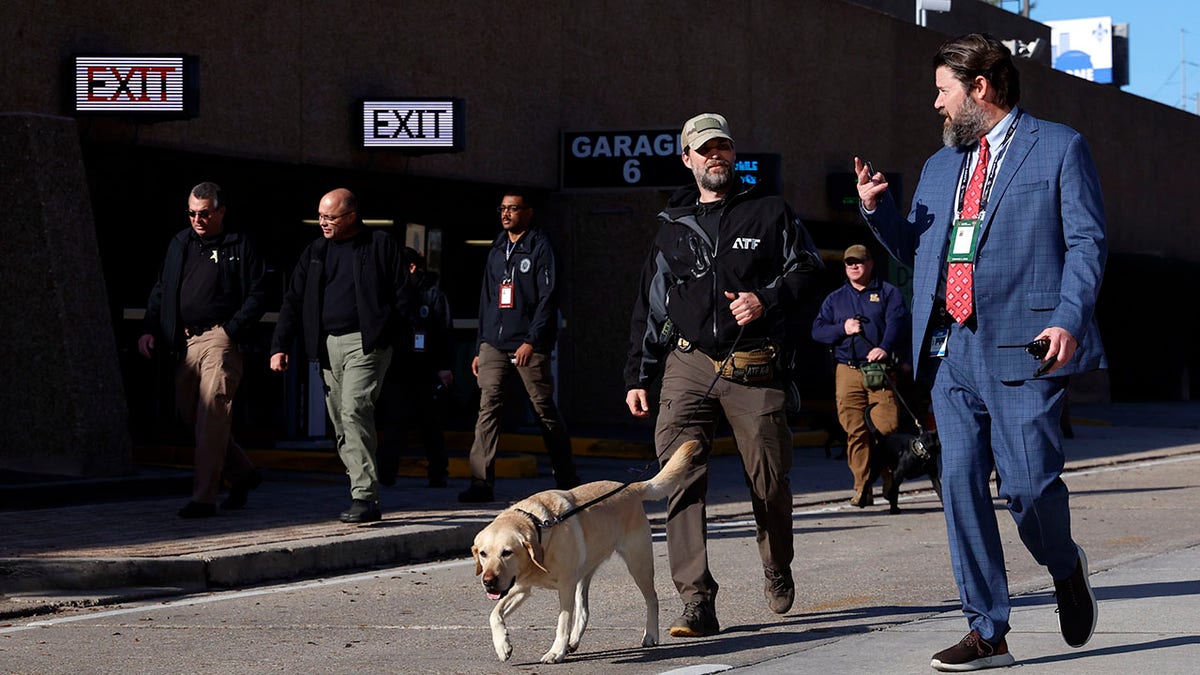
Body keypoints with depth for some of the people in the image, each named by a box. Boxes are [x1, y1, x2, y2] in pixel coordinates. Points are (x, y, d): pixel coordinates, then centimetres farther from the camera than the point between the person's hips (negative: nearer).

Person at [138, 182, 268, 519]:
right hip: (185, 343, 7)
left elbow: (258, 296, -3)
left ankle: (204, 497, -13)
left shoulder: (239, 247, 1)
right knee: (190, 412, 9)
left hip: (220, 340, -7)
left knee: (211, 416, -13)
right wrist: (151, 329, 10)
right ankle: (242, 473, 26)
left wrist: (231, 331, -13)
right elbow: (161, 290, 23)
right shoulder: (179, 244, 17)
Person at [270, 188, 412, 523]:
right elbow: (293, 301, 17)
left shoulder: (380, 245, 1)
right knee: (340, 422, 5)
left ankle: (365, 497, -21)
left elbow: (402, 295, 0)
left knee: (354, 410, -19)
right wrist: (280, 345, 8)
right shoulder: (316, 252, 16)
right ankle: (363, 491, 12)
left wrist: (389, 338, -10)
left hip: (366, 342, -7)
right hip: (328, 345, 7)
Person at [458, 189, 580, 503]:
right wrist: (480, 347, 18)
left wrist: (532, 341, -18)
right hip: (494, 344, 5)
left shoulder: (540, 248, -1)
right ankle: (482, 482, -11)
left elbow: (548, 298, -9)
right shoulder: (496, 251, 19)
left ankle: (567, 481, 13)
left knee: (545, 411, 1)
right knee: (487, 407, -7)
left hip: (529, 346, -5)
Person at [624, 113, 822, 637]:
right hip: (689, 364, 2)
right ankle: (697, 601, -18)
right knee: (681, 478, -15)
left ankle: (777, 569, 34)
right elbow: (650, 306, 20)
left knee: (769, 483, 4)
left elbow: (807, 268, 8)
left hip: (754, 370, -2)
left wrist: (768, 299, -10)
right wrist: (638, 376, 16)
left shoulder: (770, 213, 9)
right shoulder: (672, 226, 17)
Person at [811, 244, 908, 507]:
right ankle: (862, 488, -2)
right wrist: (842, 329, -6)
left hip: (880, 369, -2)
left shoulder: (888, 293, 11)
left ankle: (890, 481, 7)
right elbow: (817, 330, 14)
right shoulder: (835, 299, 21)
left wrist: (884, 347, -24)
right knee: (854, 431, -5)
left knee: (888, 426, -12)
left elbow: (897, 321, -5)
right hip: (847, 370, 2)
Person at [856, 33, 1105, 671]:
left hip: (1023, 346, -6)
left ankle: (1065, 566, 24)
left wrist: (1068, 319, -16)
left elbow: (1087, 242, -3)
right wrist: (878, 208, 10)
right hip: (952, 351, 6)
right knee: (960, 483, -1)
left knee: (1027, 483, -10)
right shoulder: (940, 166, 22)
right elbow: (915, 249, 29)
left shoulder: (1059, 148, 4)